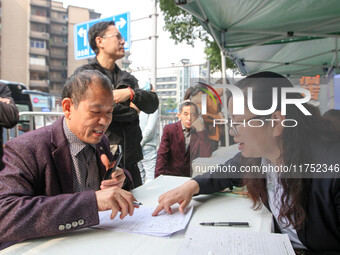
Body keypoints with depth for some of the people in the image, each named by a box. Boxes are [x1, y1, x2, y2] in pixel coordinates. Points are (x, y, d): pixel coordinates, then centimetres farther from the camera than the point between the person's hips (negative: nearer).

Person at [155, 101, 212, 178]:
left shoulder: (200, 132, 1)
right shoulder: (169, 129, -2)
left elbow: (206, 156, -11)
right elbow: (162, 155, -5)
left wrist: (201, 131, -16)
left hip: (192, 176, 2)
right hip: (171, 175, -2)